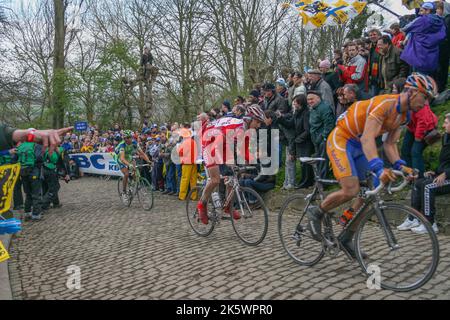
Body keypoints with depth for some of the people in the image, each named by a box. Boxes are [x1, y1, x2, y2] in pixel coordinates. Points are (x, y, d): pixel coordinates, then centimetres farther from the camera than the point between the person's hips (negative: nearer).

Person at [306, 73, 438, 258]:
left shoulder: (404, 115, 4)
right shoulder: (385, 104, -25)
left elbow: (390, 144, 4)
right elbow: (367, 138, -35)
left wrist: (400, 165, -14)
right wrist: (379, 168, -46)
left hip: (359, 146, 9)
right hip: (341, 140, -9)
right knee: (351, 191, -23)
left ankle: (347, 239, 15)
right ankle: (316, 213, 4)